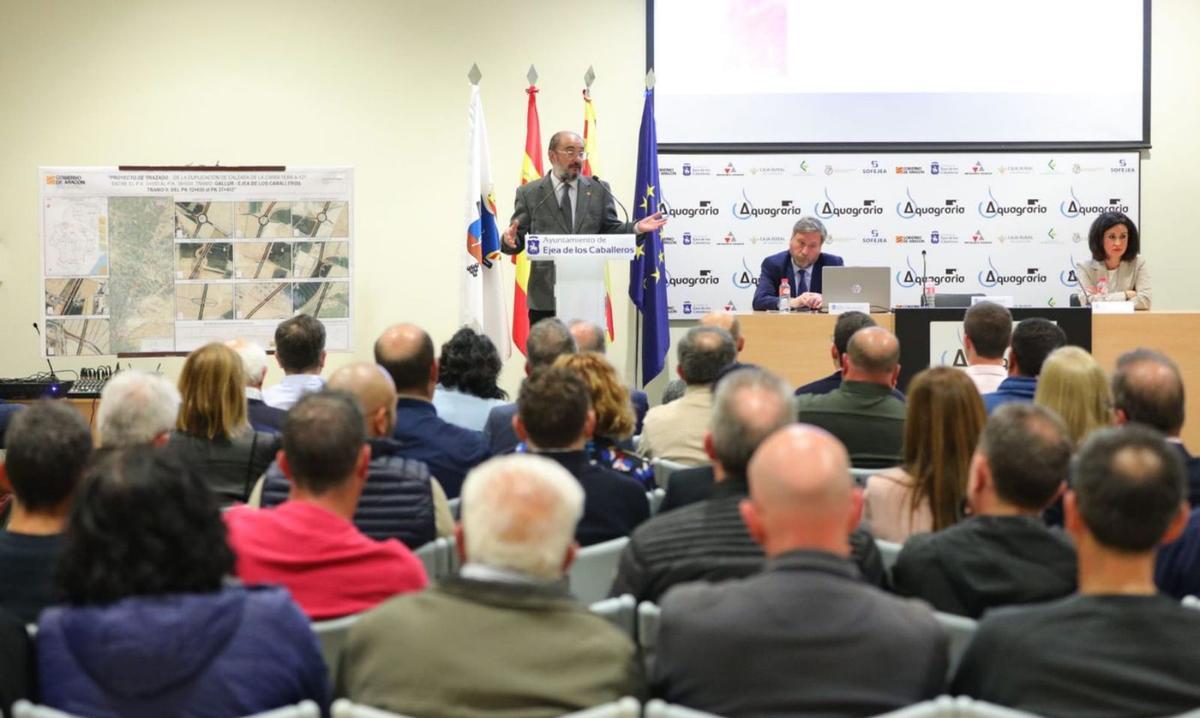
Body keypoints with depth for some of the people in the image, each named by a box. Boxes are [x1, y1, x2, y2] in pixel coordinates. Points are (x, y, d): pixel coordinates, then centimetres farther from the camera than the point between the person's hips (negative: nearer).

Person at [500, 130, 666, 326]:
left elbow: (611, 231, 11)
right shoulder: (529, 193, 7)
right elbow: (519, 237, 6)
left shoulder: (599, 190, 12)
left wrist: (636, 228, -7)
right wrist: (510, 240, -17)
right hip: (545, 297, -1)